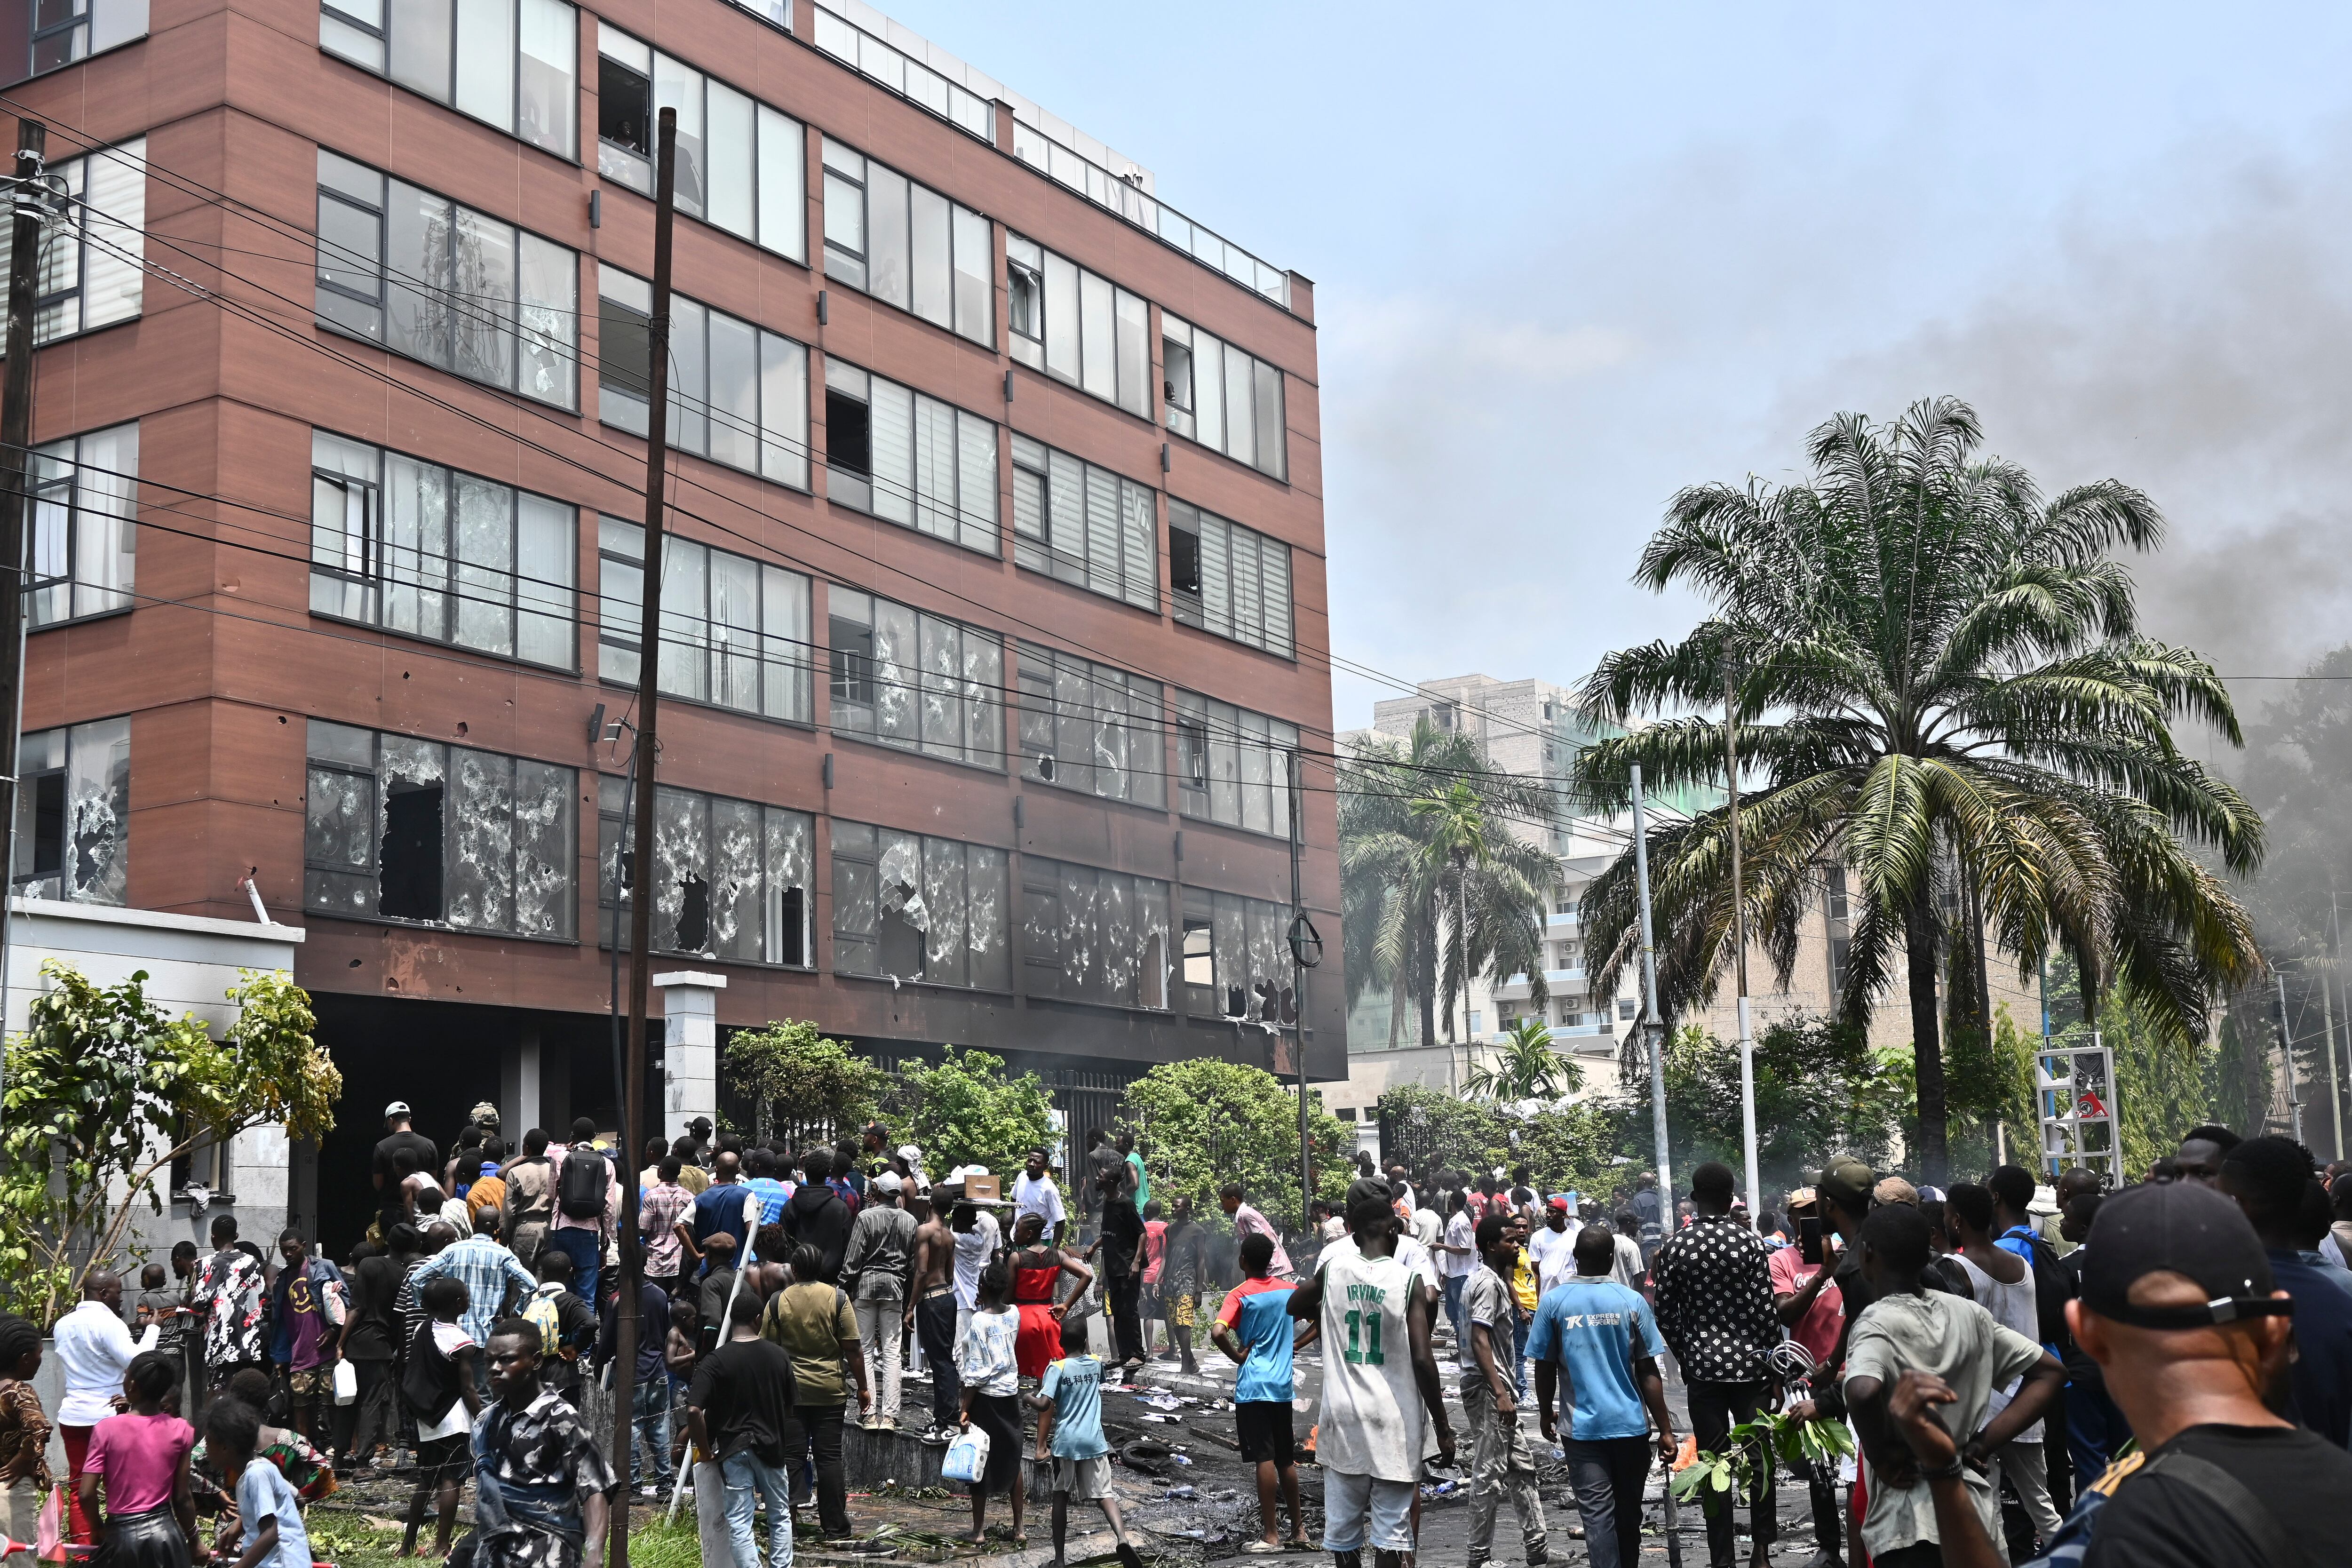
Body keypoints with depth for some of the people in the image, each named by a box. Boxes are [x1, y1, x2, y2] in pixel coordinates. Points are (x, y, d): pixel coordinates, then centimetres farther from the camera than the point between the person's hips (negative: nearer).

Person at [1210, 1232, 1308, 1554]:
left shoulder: (1240, 1295, -10)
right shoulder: (1290, 1290, 5)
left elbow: (1218, 1332, -24)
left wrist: (1237, 1356, -9)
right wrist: (1296, 1344, 12)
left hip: (1253, 1386, -5)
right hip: (1283, 1386, 5)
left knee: (1265, 1459, -4)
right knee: (1286, 1460, 14)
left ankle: (1271, 1535, -2)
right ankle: (1298, 1530, 20)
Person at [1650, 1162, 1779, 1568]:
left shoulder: (1675, 1246, -3)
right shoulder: (1750, 1241, -6)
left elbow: (1666, 1314, -1)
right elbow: (1766, 1309, -6)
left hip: (1702, 1367, 1)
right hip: (1750, 1364, -1)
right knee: (1759, 1458, 10)